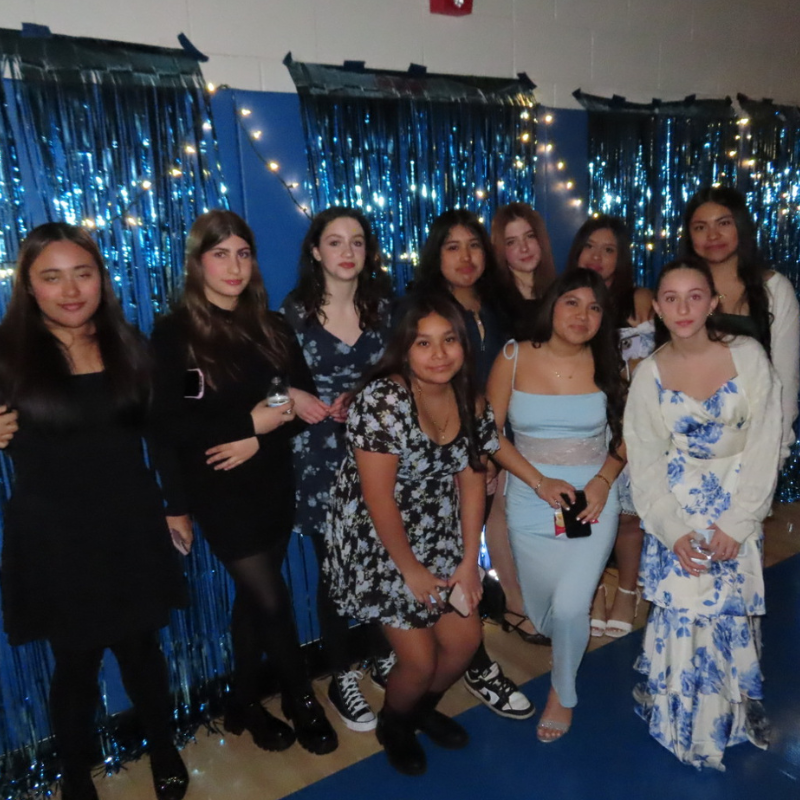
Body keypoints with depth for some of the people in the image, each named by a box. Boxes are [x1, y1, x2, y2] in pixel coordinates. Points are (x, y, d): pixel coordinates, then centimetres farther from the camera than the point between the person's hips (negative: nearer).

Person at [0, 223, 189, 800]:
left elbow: (158, 434, 7)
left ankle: (164, 751, 43)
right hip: (54, 540, -2)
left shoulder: (127, 345, 1)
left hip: (132, 528, 2)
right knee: (76, 663, 14)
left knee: (141, 649, 18)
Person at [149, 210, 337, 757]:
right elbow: (171, 426, -14)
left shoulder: (272, 327, 7)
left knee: (254, 597, 16)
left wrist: (256, 439, -15)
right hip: (221, 494, -4)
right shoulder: (174, 334, -7)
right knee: (272, 600, 1)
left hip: (273, 484, 5)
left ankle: (245, 704, 36)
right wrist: (252, 419, -16)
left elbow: (307, 399, 1)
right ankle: (303, 701, 26)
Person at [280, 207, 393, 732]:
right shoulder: (295, 311, -4)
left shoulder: (381, 306, 5)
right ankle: (342, 678, 27)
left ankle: (384, 657, 34)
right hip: (321, 457, -2)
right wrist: (297, 400, -20)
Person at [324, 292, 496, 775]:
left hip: (438, 539, 6)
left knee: (465, 640, 7)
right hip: (378, 543, -6)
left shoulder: (469, 400, -3)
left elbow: (472, 480, 1)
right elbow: (378, 498, -22)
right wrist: (412, 571, -14)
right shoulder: (383, 400, -24)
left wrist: (469, 561, -2)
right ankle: (394, 726, 35)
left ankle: (424, 710, 41)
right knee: (419, 660, -1)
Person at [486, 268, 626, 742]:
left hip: (593, 502, 0)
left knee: (569, 608, -11)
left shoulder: (608, 366, -3)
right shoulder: (514, 359, -6)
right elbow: (491, 433, -6)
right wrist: (540, 481, -15)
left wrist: (603, 481, -12)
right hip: (531, 503, 1)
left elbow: (626, 436, 5)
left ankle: (563, 692, 23)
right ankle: (574, 636, 51)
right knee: (544, 617, 11)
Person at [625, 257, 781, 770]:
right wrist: (673, 532, -13)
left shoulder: (748, 356, -9)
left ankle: (731, 716, 32)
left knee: (732, 614, 7)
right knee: (681, 614, 1)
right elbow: (645, 462, -4)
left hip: (739, 511, 0)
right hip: (677, 514, 0)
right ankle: (680, 721, 26)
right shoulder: (649, 374, -6)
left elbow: (764, 446, -8)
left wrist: (737, 523, -12)